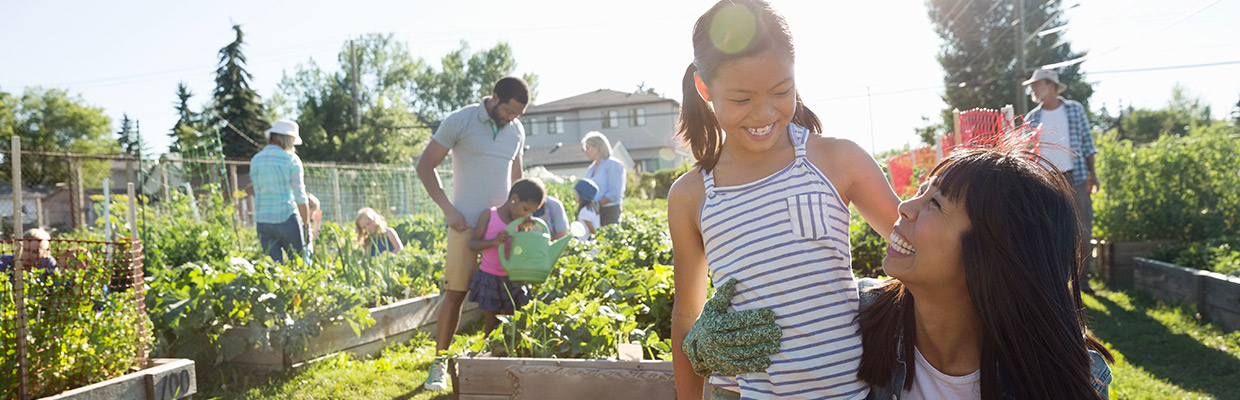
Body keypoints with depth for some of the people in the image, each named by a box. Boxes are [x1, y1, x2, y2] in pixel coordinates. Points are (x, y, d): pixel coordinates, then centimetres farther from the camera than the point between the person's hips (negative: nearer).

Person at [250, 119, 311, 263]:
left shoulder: (255, 160, 7)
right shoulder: (291, 160, -6)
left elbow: (258, 192, 14)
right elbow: (300, 196, -7)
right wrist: (306, 225, -3)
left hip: (262, 220, 4)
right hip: (287, 218, -4)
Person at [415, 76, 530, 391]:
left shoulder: (517, 131, 10)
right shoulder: (459, 121, -5)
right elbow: (425, 166, -3)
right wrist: (448, 209, -11)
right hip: (466, 223, -4)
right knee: (455, 293, -5)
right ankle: (439, 364, 7)